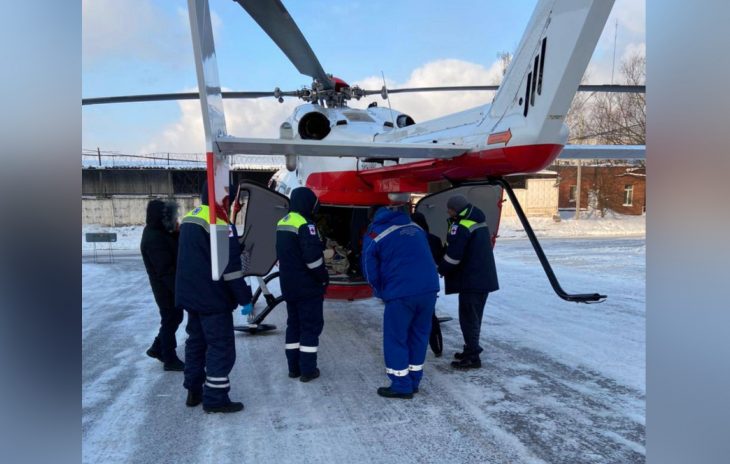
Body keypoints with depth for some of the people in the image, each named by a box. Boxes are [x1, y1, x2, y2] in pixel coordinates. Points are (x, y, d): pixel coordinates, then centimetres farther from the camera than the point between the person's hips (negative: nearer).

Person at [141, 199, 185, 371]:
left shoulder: (160, 233, 8)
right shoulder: (154, 239, -24)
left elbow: (176, 251, 11)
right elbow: (165, 270, -26)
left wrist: (177, 233, -4)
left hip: (170, 287, 10)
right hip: (168, 289, -10)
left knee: (173, 318, 21)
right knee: (171, 321, 2)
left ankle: (157, 348, 35)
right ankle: (170, 359, 15)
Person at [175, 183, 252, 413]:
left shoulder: (188, 220, 11)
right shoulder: (219, 223, -17)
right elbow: (230, 266, -19)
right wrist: (245, 297, -14)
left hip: (191, 295, 9)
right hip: (213, 299, -9)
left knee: (196, 340, 17)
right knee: (221, 345, -1)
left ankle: (194, 391, 26)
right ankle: (215, 398, 4)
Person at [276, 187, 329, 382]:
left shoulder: (282, 223, 10)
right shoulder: (305, 224, -19)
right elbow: (312, 256, -24)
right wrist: (324, 278, -10)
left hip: (289, 285, 8)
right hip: (308, 286, -8)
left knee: (294, 324, 16)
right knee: (311, 326, 1)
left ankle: (294, 367, 21)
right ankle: (307, 370, 6)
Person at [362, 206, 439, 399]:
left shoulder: (374, 235, 7)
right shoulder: (415, 227, 21)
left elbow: (370, 272, 7)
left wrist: (382, 293, 22)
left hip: (401, 293, -5)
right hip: (429, 289, 5)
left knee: (395, 339, 9)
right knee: (419, 335, 17)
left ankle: (401, 386, 14)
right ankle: (413, 381, 27)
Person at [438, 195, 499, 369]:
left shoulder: (461, 226, -16)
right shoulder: (479, 222, 15)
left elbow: (453, 255, -21)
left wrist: (440, 270, -3)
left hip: (471, 280, -10)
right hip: (484, 277, 10)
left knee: (468, 318, -2)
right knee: (474, 317, 18)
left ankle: (472, 357, 3)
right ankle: (471, 350, 28)